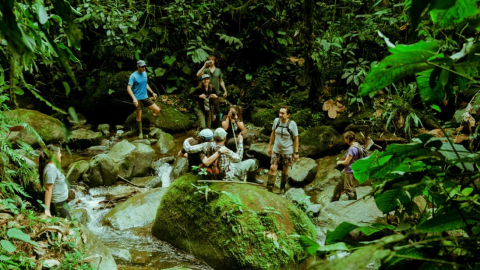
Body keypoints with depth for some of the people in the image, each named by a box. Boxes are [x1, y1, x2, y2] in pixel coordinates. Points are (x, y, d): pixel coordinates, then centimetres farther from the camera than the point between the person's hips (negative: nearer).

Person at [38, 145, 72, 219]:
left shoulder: (53, 167, 8)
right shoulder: (50, 170, -22)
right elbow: (48, 190, -25)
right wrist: (47, 209, -27)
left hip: (61, 202, 10)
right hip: (57, 205, -10)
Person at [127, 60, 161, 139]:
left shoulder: (145, 73, 7)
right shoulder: (133, 76, -14)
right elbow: (129, 88, -19)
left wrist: (152, 92, 20)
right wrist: (134, 98, -29)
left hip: (145, 97, 6)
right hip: (138, 99, -6)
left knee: (157, 110, 0)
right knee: (139, 117, 1)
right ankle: (140, 132, 18)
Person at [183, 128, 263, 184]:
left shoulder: (207, 145, -23)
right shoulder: (226, 151, -34)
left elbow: (188, 149, -27)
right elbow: (238, 158, -14)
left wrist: (186, 141, -5)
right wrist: (240, 142, -9)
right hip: (230, 175, -6)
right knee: (252, 162, 8)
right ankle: (251, 179, 36)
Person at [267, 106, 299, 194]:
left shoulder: (292, 124, -16)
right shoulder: (276, 121, -6)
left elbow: (296, 139, -8)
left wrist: (296, 152, -7)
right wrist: (269, 146, 10)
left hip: (287, 151, -2)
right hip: (276, 150, 2)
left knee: (285, 169, 13)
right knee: (273, 168, -8)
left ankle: (282, 187, 31)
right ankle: (269, 188, -3)